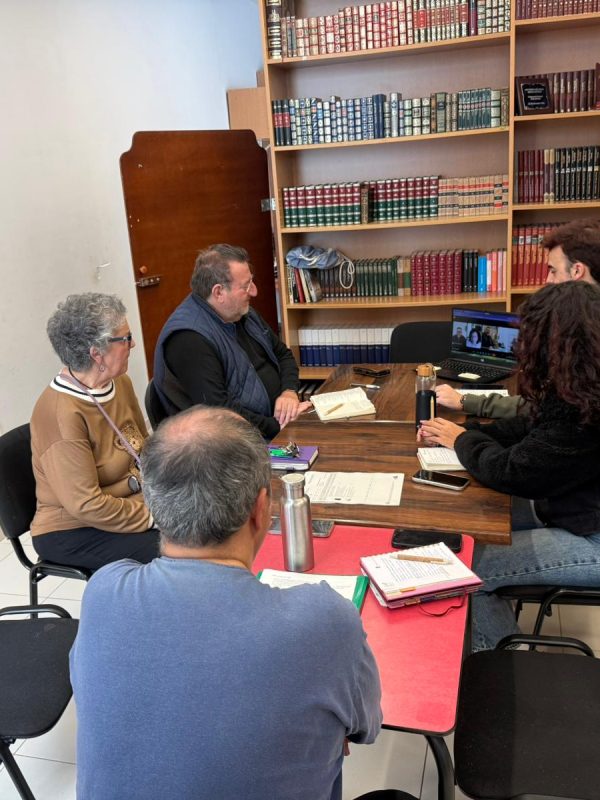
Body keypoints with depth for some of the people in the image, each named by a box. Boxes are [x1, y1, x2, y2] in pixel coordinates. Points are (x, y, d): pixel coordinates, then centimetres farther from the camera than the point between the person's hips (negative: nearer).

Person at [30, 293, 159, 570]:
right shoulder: (61, 412, -24)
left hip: (133, 503, 8)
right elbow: (86, 506, -23)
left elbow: (145, 448, 13)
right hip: (72, 533, -7)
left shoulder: (120, 383, 0)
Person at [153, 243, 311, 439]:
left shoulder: (242, 312, 9)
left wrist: (289, 391, -3)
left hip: (279, 416, 9)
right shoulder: (189, 338, -21)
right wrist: (277, 427, -24)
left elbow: (283, 354, 17)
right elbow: (218, 409, -26)